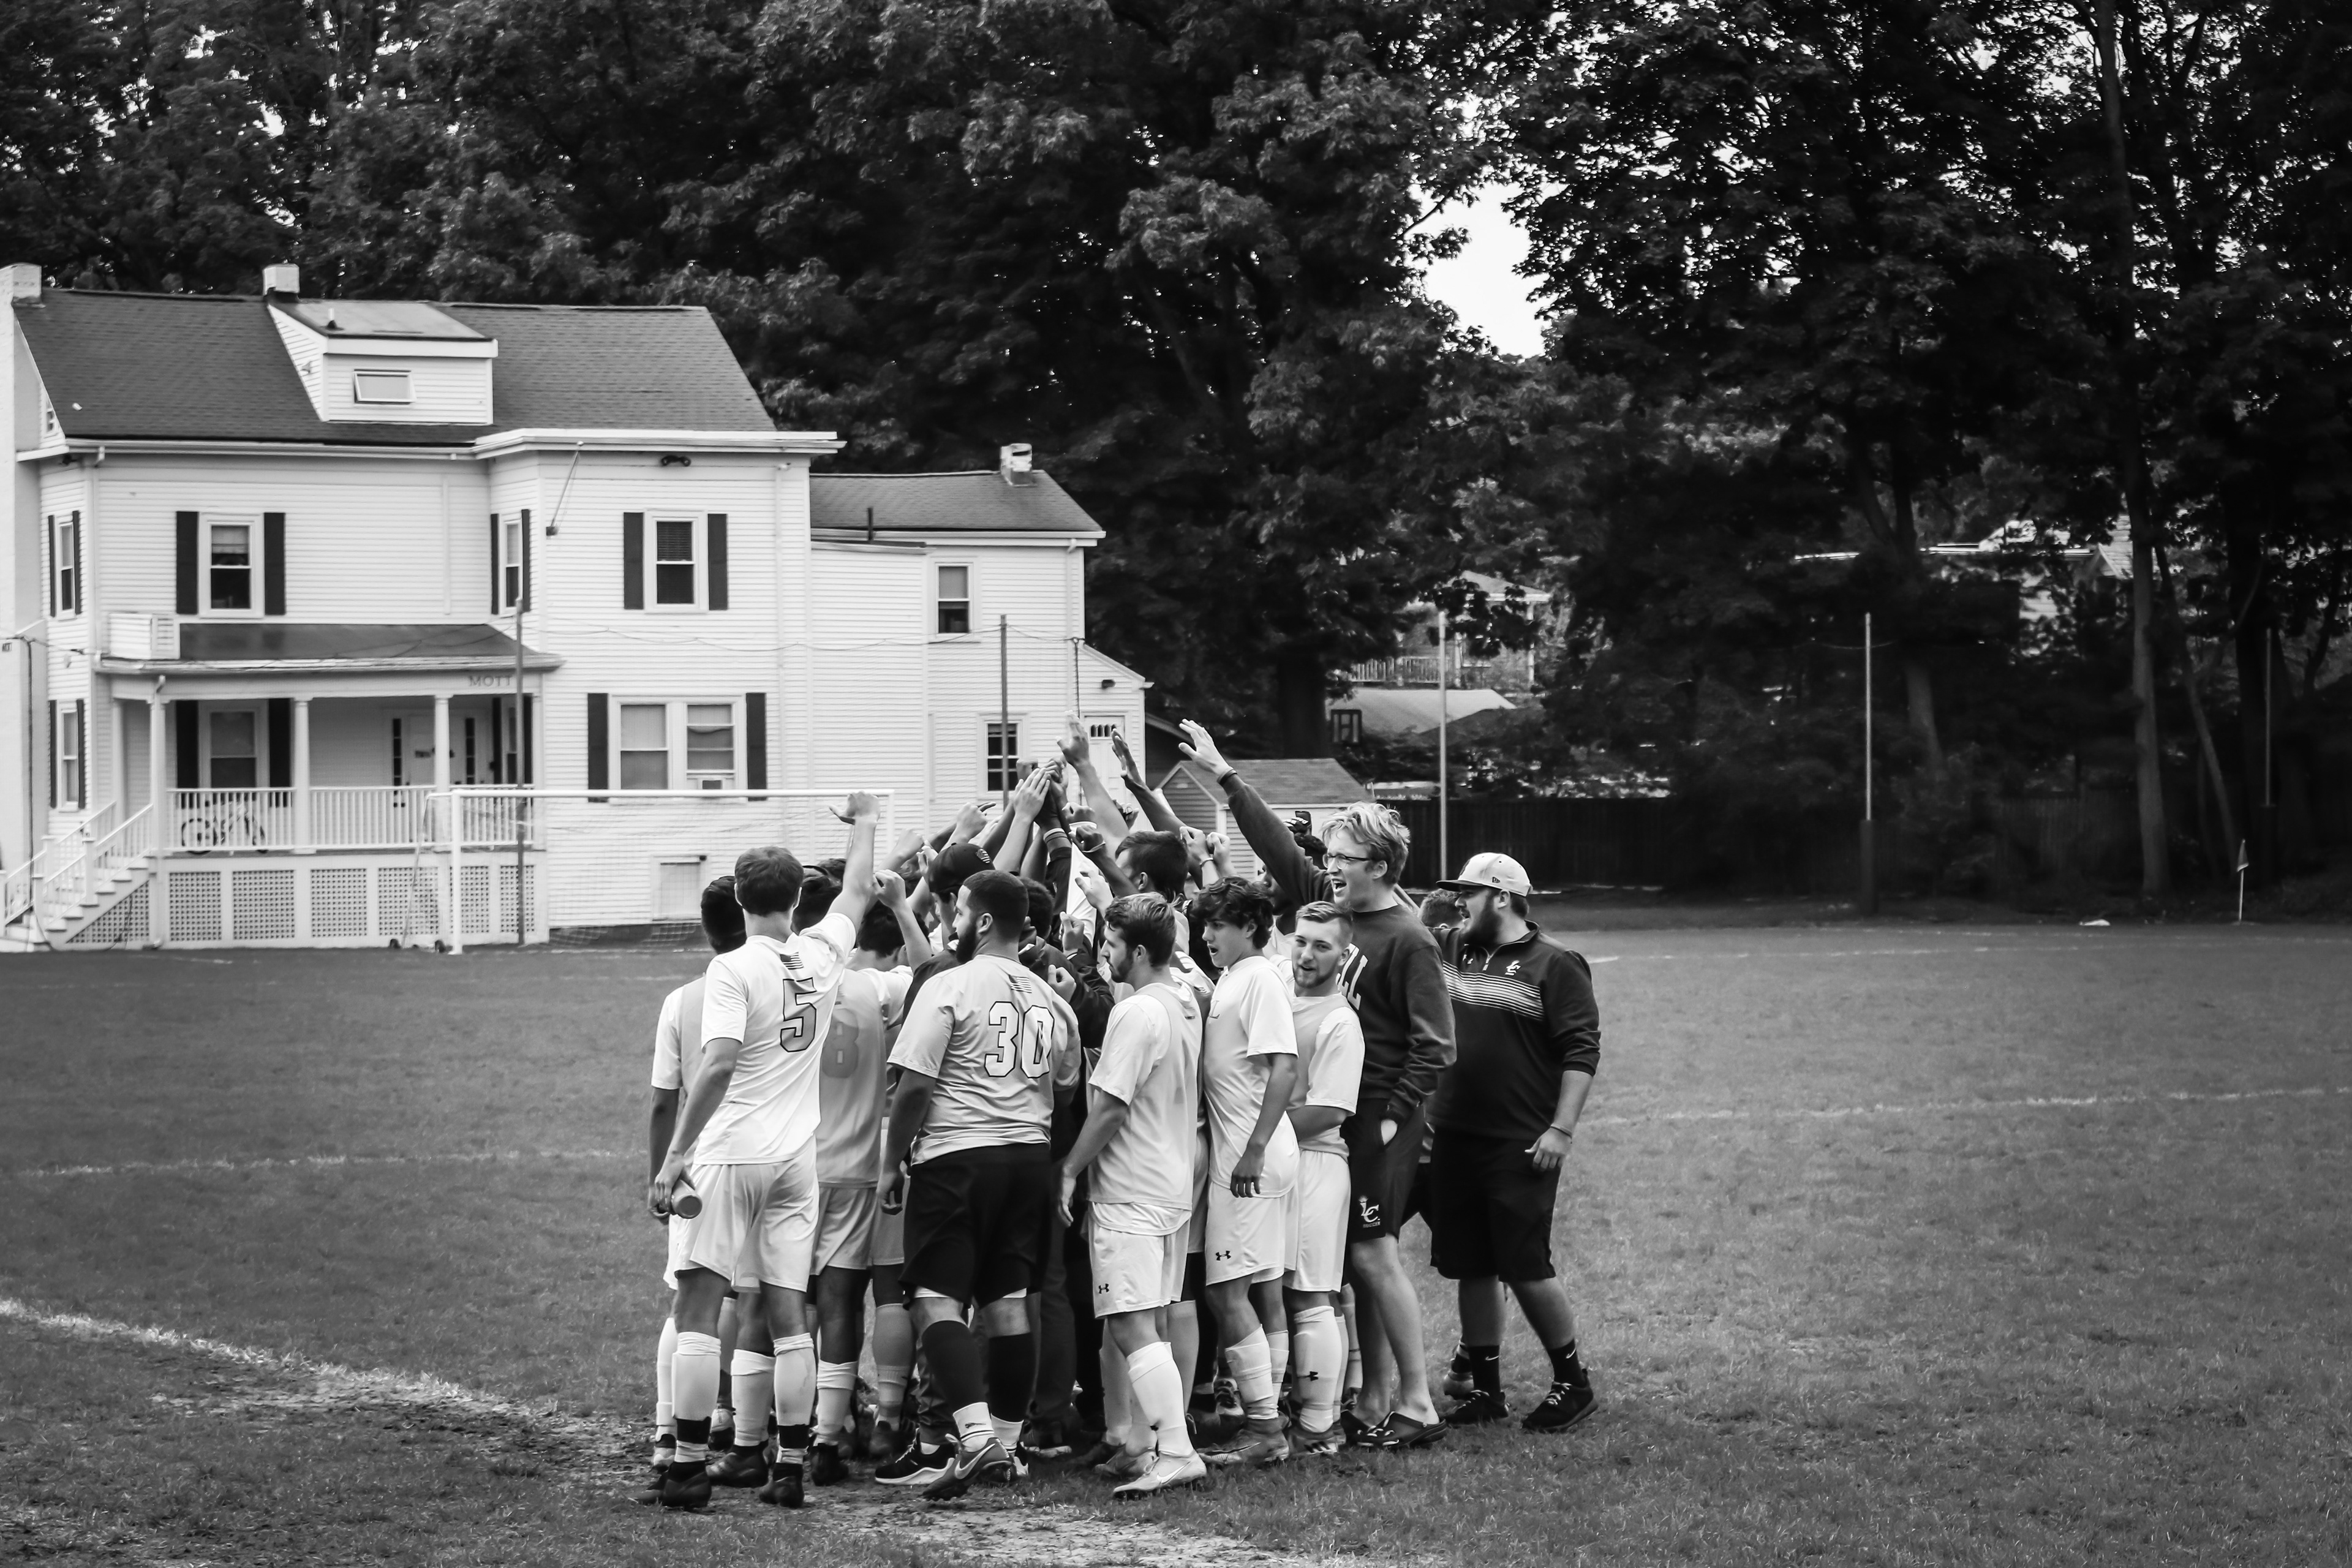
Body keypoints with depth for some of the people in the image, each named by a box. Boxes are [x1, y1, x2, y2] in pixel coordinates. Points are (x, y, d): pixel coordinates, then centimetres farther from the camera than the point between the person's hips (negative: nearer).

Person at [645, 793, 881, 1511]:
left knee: (698, 1311, -1)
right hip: (798, 1157, 5)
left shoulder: (732, 970, -11)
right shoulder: (824, 956, 4)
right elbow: (859, 890, 24)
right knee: (786, 1316, 8)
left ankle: (691, 1467, -5)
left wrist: (675, 1156, -20)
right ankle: (790, 1467, 8)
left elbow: (718, 1064, -21)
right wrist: (865, 823, 42)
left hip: (729, 1156, -5)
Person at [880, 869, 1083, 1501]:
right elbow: (1065, 1088, 17)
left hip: (956, 1159, -6)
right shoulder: (1051, 1000, 11)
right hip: (1030, 1158, 6)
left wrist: (892, 1161, -3)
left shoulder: (949, 987, -9)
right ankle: (1004, 1444, 15)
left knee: (937, 1301, -7)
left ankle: (975, 1434, -22)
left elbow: (915, 1086, -12)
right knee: (1009, 1305, 11)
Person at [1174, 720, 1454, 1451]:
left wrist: (1392, 1119, -17)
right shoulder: (1338, 906, 8)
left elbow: (1434, 1047, -15)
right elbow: (1282, 853, 15)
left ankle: (1419, 1405, -3)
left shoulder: (1408, 941, -14)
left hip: (1381, 1120, -8)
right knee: (1360, 1259, 9)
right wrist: (1224, 777, 14)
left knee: (1373, 1253, -8)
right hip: (1338, 1112, 8)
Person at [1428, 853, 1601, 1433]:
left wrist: (1561, 1130, -17)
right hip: (1454, 1139, 6)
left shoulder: (1554, 965, -6)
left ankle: (1572, 1383, 10)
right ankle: (1485, 1389, 19)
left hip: (1519, 1146, -6)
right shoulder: (1451, 951, 11)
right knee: (1469, 1267, 9)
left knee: (1525, 1265, -5)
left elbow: (1582, 1052, -10)